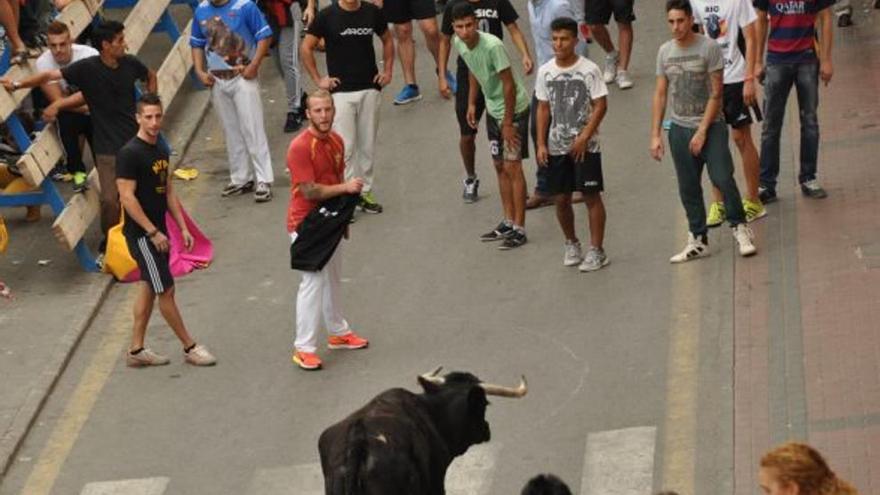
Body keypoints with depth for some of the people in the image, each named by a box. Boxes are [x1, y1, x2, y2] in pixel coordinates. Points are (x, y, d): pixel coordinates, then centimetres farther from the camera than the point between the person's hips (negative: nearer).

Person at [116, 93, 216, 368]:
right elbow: (127, 197, -20)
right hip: (141, 233, -9)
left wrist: (183, 227, 11)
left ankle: (136, 350, 20)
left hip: (157, 231, 9)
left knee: (149, 288, 13)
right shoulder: (129, 154, -17)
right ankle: (190, 347, 6)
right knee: (166, 290, -3)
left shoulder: (160, 150, 10)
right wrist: (153, 232, -20)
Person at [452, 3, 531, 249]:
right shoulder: (459, 43, -6)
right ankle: (508, 222, 23)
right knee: (499, 167, 13)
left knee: (512, 167, -8)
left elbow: (509, 85, -25)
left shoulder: (492, 46, -29)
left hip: (514, 109, -8)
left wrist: (508, 123, -22)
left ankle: (519, 229, -4)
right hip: (493, 109, 8)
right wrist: (471, 103, 13)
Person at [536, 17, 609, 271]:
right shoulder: (545, 72, 3)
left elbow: (600, 106, -9)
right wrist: (541, 144, 3)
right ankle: (571, 243, 27)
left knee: (591, 196, -3)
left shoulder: (589, 69, -9)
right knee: (561, 198, 8)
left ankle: (596, 250, 3)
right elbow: (543, 109, 9)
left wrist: (584, 138, -15)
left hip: (585, 146, -4)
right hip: (556, 146, 4)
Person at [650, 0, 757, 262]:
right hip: (679, 128, 4)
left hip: (710, 126, -4)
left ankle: (740, 228, 1)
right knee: (688, 188, 7)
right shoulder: (665, 51, 6)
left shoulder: (709, 48, -9)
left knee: (723, 178, -16)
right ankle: (698, 241, 15)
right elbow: (660, 94, 10)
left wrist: (702, 132, -14)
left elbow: (716, 93, -10)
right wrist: (655, 135, 4)